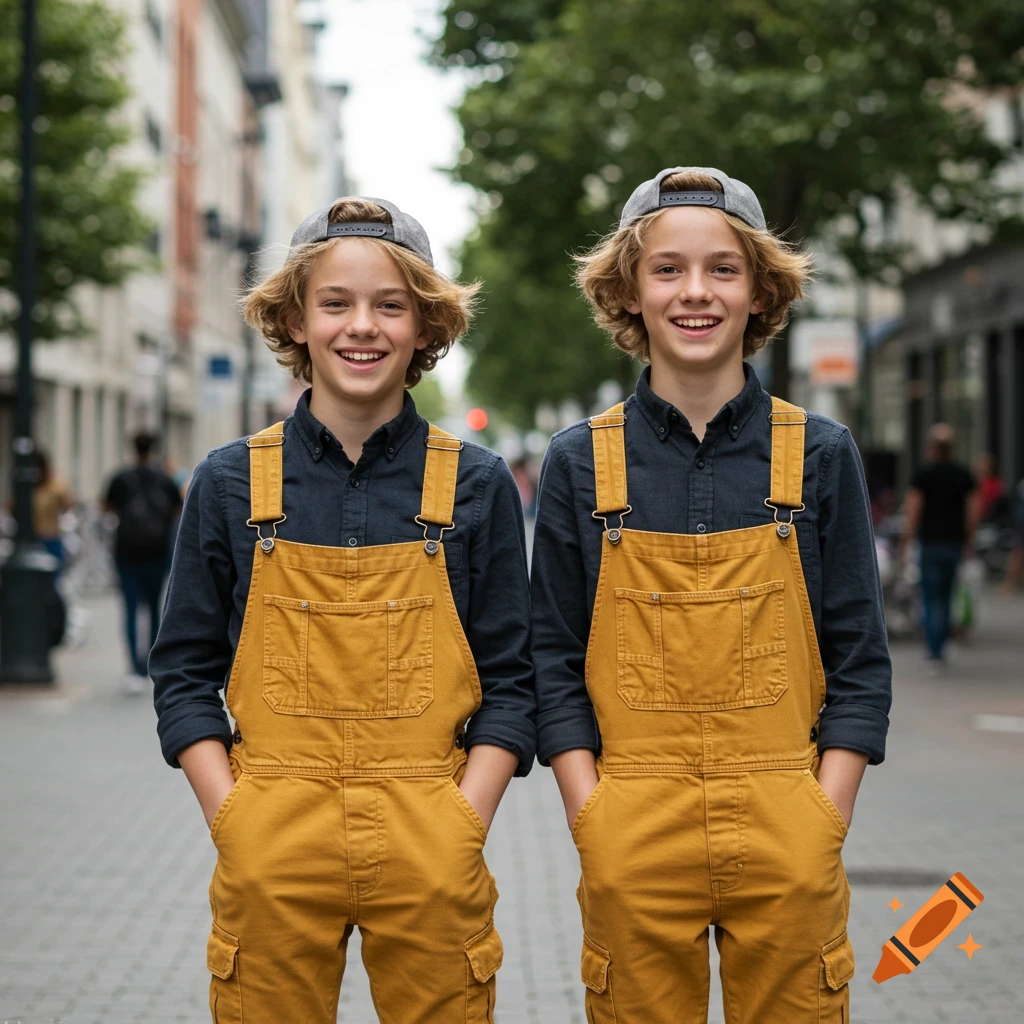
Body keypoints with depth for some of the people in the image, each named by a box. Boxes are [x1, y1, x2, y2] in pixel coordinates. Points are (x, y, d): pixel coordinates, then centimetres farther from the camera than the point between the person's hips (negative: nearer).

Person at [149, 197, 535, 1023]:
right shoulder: (231, 484, 4)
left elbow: (509, 679, 4)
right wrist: (235, 824, -4)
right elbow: (185, 672, 7)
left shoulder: (477, 485, 3)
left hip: (430, 855, 0)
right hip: (271, 855, 0)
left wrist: (461, 831, -7)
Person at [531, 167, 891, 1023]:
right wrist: (595, 825, -5)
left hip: (786, 837, 0)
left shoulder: (819, 455, 2)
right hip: (634, 846, 0)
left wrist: (821, 827, -6)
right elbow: (554, 662, 4)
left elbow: (859, 660, 3)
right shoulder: (581, 462, 3)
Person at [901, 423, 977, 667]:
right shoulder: (965, 475, 5)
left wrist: (906, 543, -4)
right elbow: (973, 512, 5)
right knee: (945, 596, 18)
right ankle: (939, 648, 24)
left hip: (930, 543, -4)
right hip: (955, 543, 4)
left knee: (931, 598, -2)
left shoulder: (922, 474, -7)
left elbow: (912, 512, -11)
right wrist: (968, 541, 15)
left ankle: (935, 653, -11)